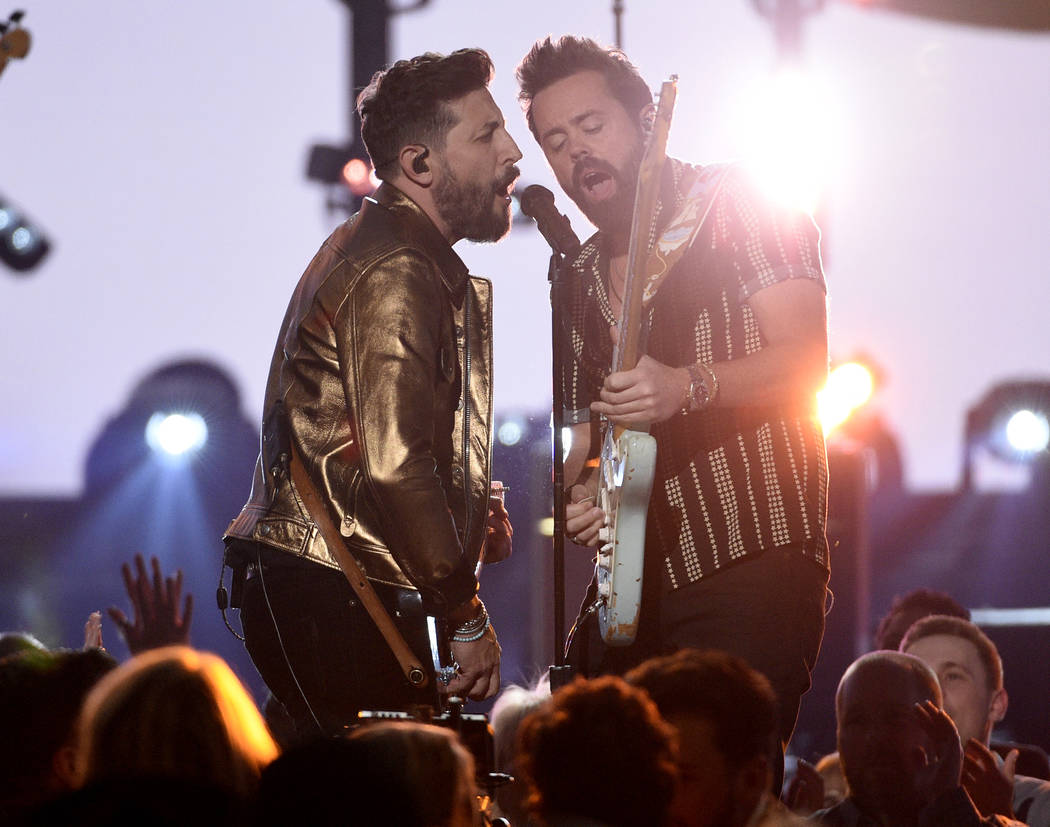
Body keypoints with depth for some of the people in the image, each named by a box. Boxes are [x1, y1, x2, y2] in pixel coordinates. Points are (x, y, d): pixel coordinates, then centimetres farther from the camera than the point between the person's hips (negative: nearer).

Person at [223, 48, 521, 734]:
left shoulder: (374, 248, 21)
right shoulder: (397, 273, -13)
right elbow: (395, 466, -21)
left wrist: (475, 510, 9)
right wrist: (468, 618, -14)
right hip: (331, 598, -10)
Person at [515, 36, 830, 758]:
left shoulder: (732, 205, 1)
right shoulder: (583, 279, 21)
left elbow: (805, 358, -11)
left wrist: (688, 388, -29)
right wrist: (578, 492, 1)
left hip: (752, 563, -7)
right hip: (634, 579, 7)